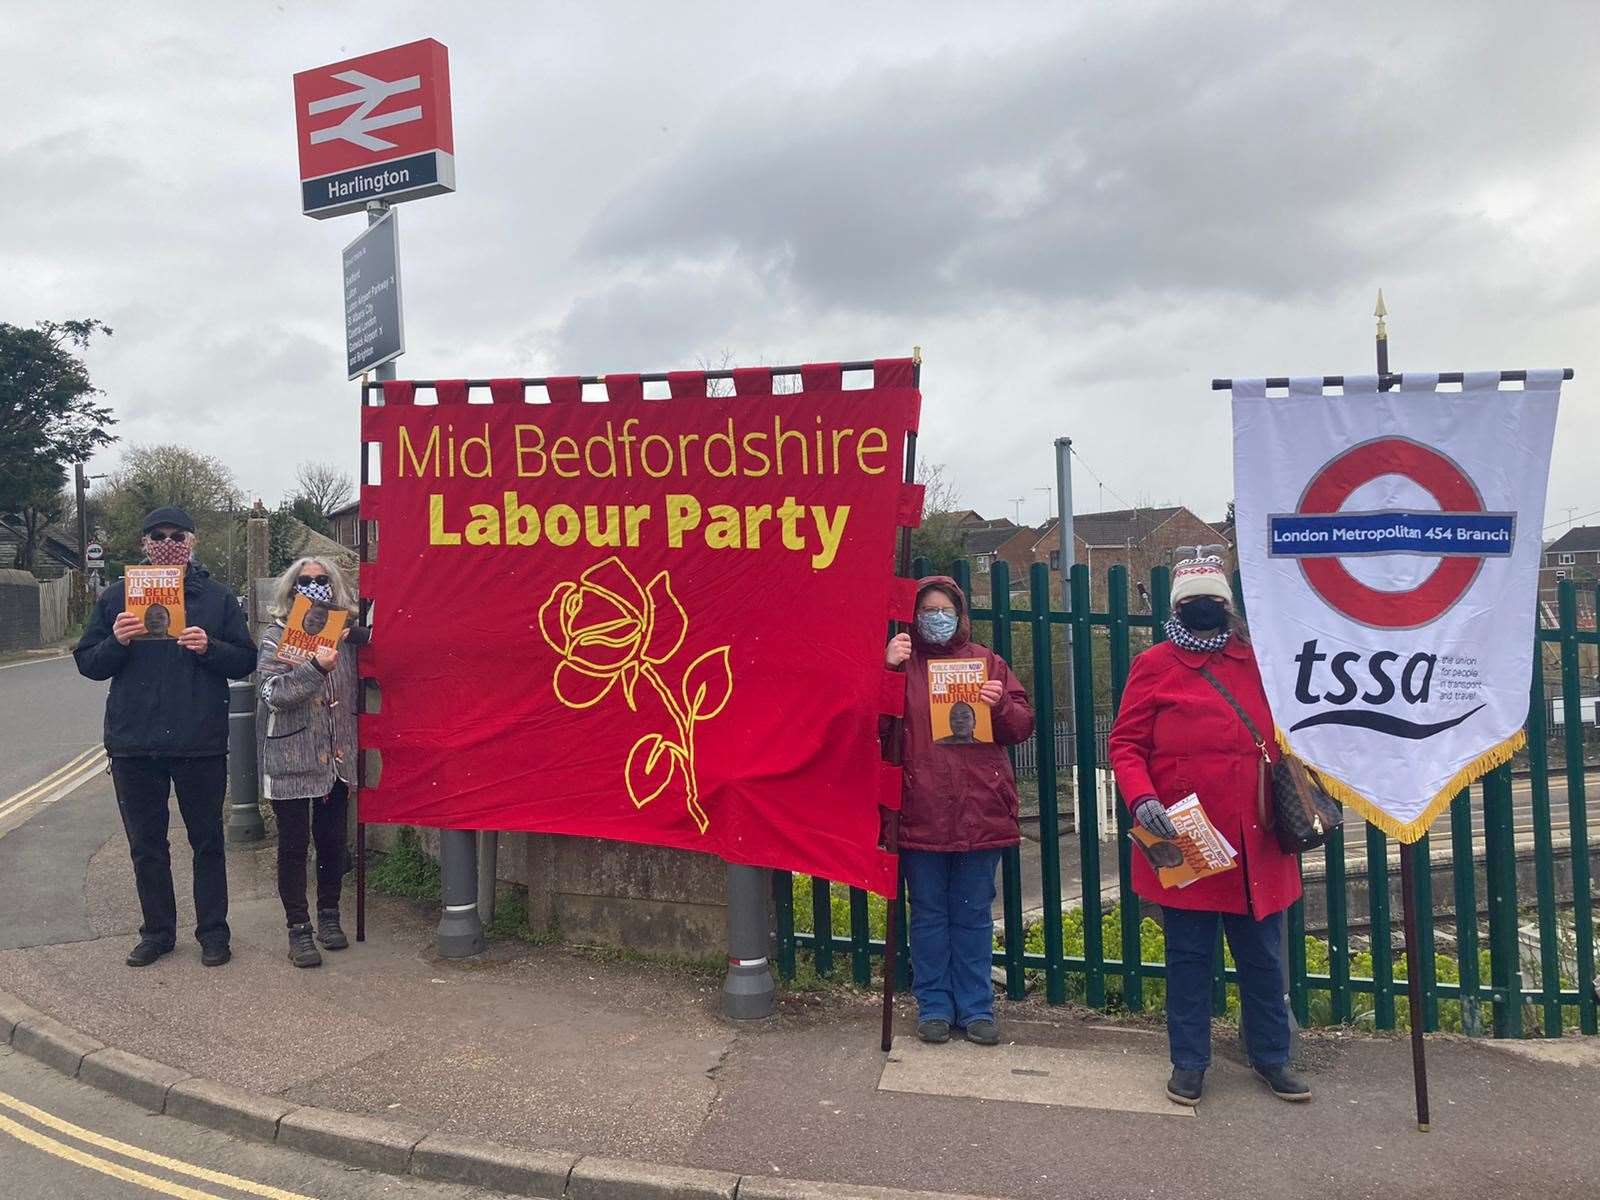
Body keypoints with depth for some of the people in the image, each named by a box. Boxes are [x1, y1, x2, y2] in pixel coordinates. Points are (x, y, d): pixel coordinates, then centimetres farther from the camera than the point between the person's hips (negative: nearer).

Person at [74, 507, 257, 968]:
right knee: (146, 845, 12)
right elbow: (87, 662, 6)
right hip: (134, 743, 2)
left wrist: (209, 648, -18)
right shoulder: (117, 597, 7)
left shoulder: (215, 597, 3)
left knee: (207, 841, 8)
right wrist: (117, 642, -14)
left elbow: (245, 660, 1)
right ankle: (157, 931, 26)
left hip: (201, 743, -2)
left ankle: (213, 932, 20)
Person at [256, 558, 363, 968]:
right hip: (292, 760, -4)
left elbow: (358, 686, 13)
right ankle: (299, 929, 12)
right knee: (294, 844, 2)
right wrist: (315, 668, -29)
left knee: (332, 840, 11)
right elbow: (274, 694, -15)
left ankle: (329, 917, 27)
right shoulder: (276, 638, -5)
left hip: (338, 757, 4)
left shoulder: (345, 635, 5)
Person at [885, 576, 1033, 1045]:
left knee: (974, 916, 10)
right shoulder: (902, 663, 5)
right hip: (921, 813, -1)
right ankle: (934, 1007, 21)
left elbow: (1023, 726, 8)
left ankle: (976, 1008, 21)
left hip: (980, 813, 1)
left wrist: (1001, 705, -12)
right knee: (929, 915, 9)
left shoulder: (987, 662, 9)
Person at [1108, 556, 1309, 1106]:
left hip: (1256, 842, 3)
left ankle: (1272, 1057, 30)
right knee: (1188, 956, 8)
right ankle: (1189, 1062, 23)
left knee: (1263, 956, 13)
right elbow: (1125, 744, -3)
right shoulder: (1154, 665, -2)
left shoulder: (1257, 659, 8)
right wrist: (1142, 799, -19)